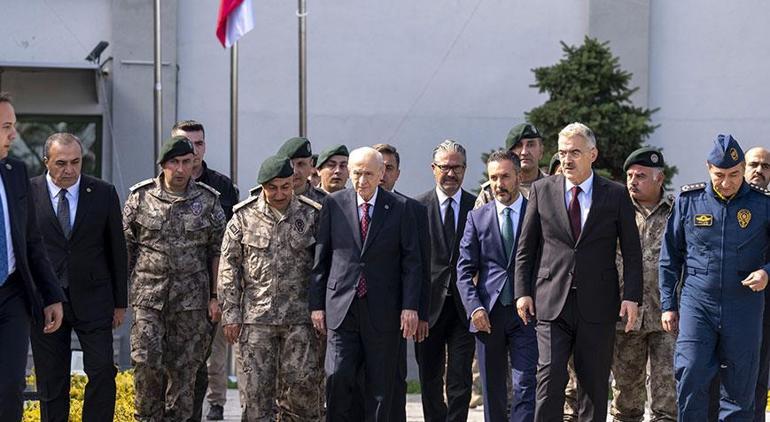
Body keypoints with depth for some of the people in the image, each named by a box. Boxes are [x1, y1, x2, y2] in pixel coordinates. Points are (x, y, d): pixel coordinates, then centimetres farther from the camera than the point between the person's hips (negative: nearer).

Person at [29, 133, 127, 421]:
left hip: (92, 298, 1)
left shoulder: (104, 193, 0)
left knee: (103, 372, -5)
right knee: (51, 380, 6)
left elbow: (117, 249, 6)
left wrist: (120, 302, 6)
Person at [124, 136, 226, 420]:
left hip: (191, 299, 1)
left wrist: (216, 296, 3)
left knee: (184, 367, 4)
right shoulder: (141, 197, 2)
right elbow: (125, 246, 6)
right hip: (148, 294, -1)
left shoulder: (208, 201, 3)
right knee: (146, 360, -8)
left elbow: (217, 252, 7)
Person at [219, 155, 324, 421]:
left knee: (303, 381, -4)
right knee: (255, 386, 1)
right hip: (255, 318, 0)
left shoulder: (312, 215, 4)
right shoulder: (244, 216, 3)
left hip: (300, 316, 0)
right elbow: (229, 267, 5)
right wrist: (230, 314, -1)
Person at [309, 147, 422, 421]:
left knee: (380, 387, 4)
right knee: (337, 377, -11)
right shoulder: (333, 205, 5)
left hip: (382, 312, 0)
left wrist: (410, 306, -6)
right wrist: (316, 304, 3)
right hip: (341, 309, 0)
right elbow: (320, 259, 8)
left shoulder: (399, 208, 3)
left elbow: (411, 262, 3)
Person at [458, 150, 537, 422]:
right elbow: (464, 269, 5)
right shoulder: (477, 218, 7)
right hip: (487, 314, 2)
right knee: (493, 389, 8)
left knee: (526, 385, -9)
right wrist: (474, 307, -8)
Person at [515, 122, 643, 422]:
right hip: (552, 303, 0)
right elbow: (525, 248, 9)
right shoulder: (542, 191, 6)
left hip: (597, 306, 0)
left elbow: (632, 252, 4)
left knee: (594, 384, 6)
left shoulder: (616, 195, 4)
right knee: (550, 378, -9)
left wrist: (631, 296, -6)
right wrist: (523, 292, 1)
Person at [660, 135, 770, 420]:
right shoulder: (688, 200, 3)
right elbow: (670, 256, 10)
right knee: (690, 378, -11)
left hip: (744, 308, 0)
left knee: (739, 389, 5)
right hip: (697, 304, 0)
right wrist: (668, 304, 7)